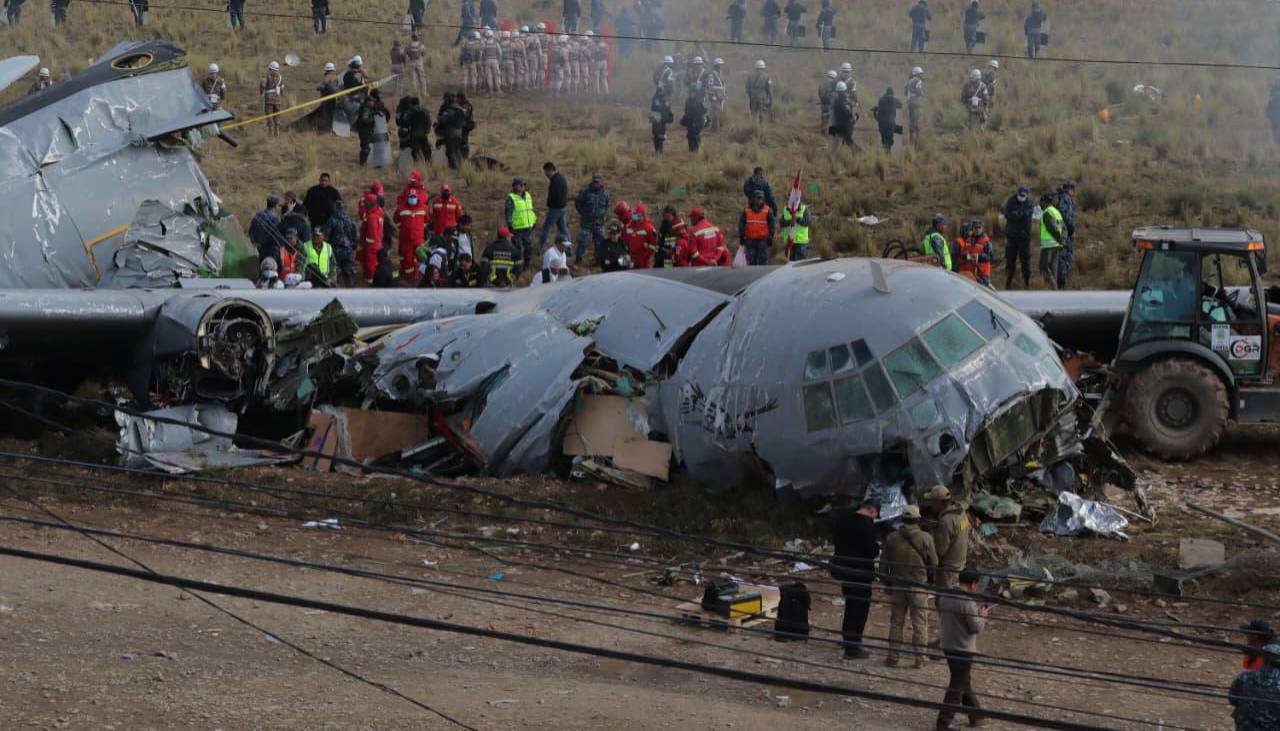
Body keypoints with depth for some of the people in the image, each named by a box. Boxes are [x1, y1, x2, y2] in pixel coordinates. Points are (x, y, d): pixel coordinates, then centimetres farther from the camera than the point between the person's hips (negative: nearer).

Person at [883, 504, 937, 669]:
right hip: (919, 586, -2)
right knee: (920, 623, 6)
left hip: (897, 585, 2)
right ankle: (919, 658, 6)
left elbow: (885, 564, 5)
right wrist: (931, 582, 9)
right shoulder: (926, 538, -9)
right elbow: (933, 564, -6)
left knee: (896, 621, 11)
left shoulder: (891, 538, 0)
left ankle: (893, 656, 11)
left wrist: (888, 584, 15)